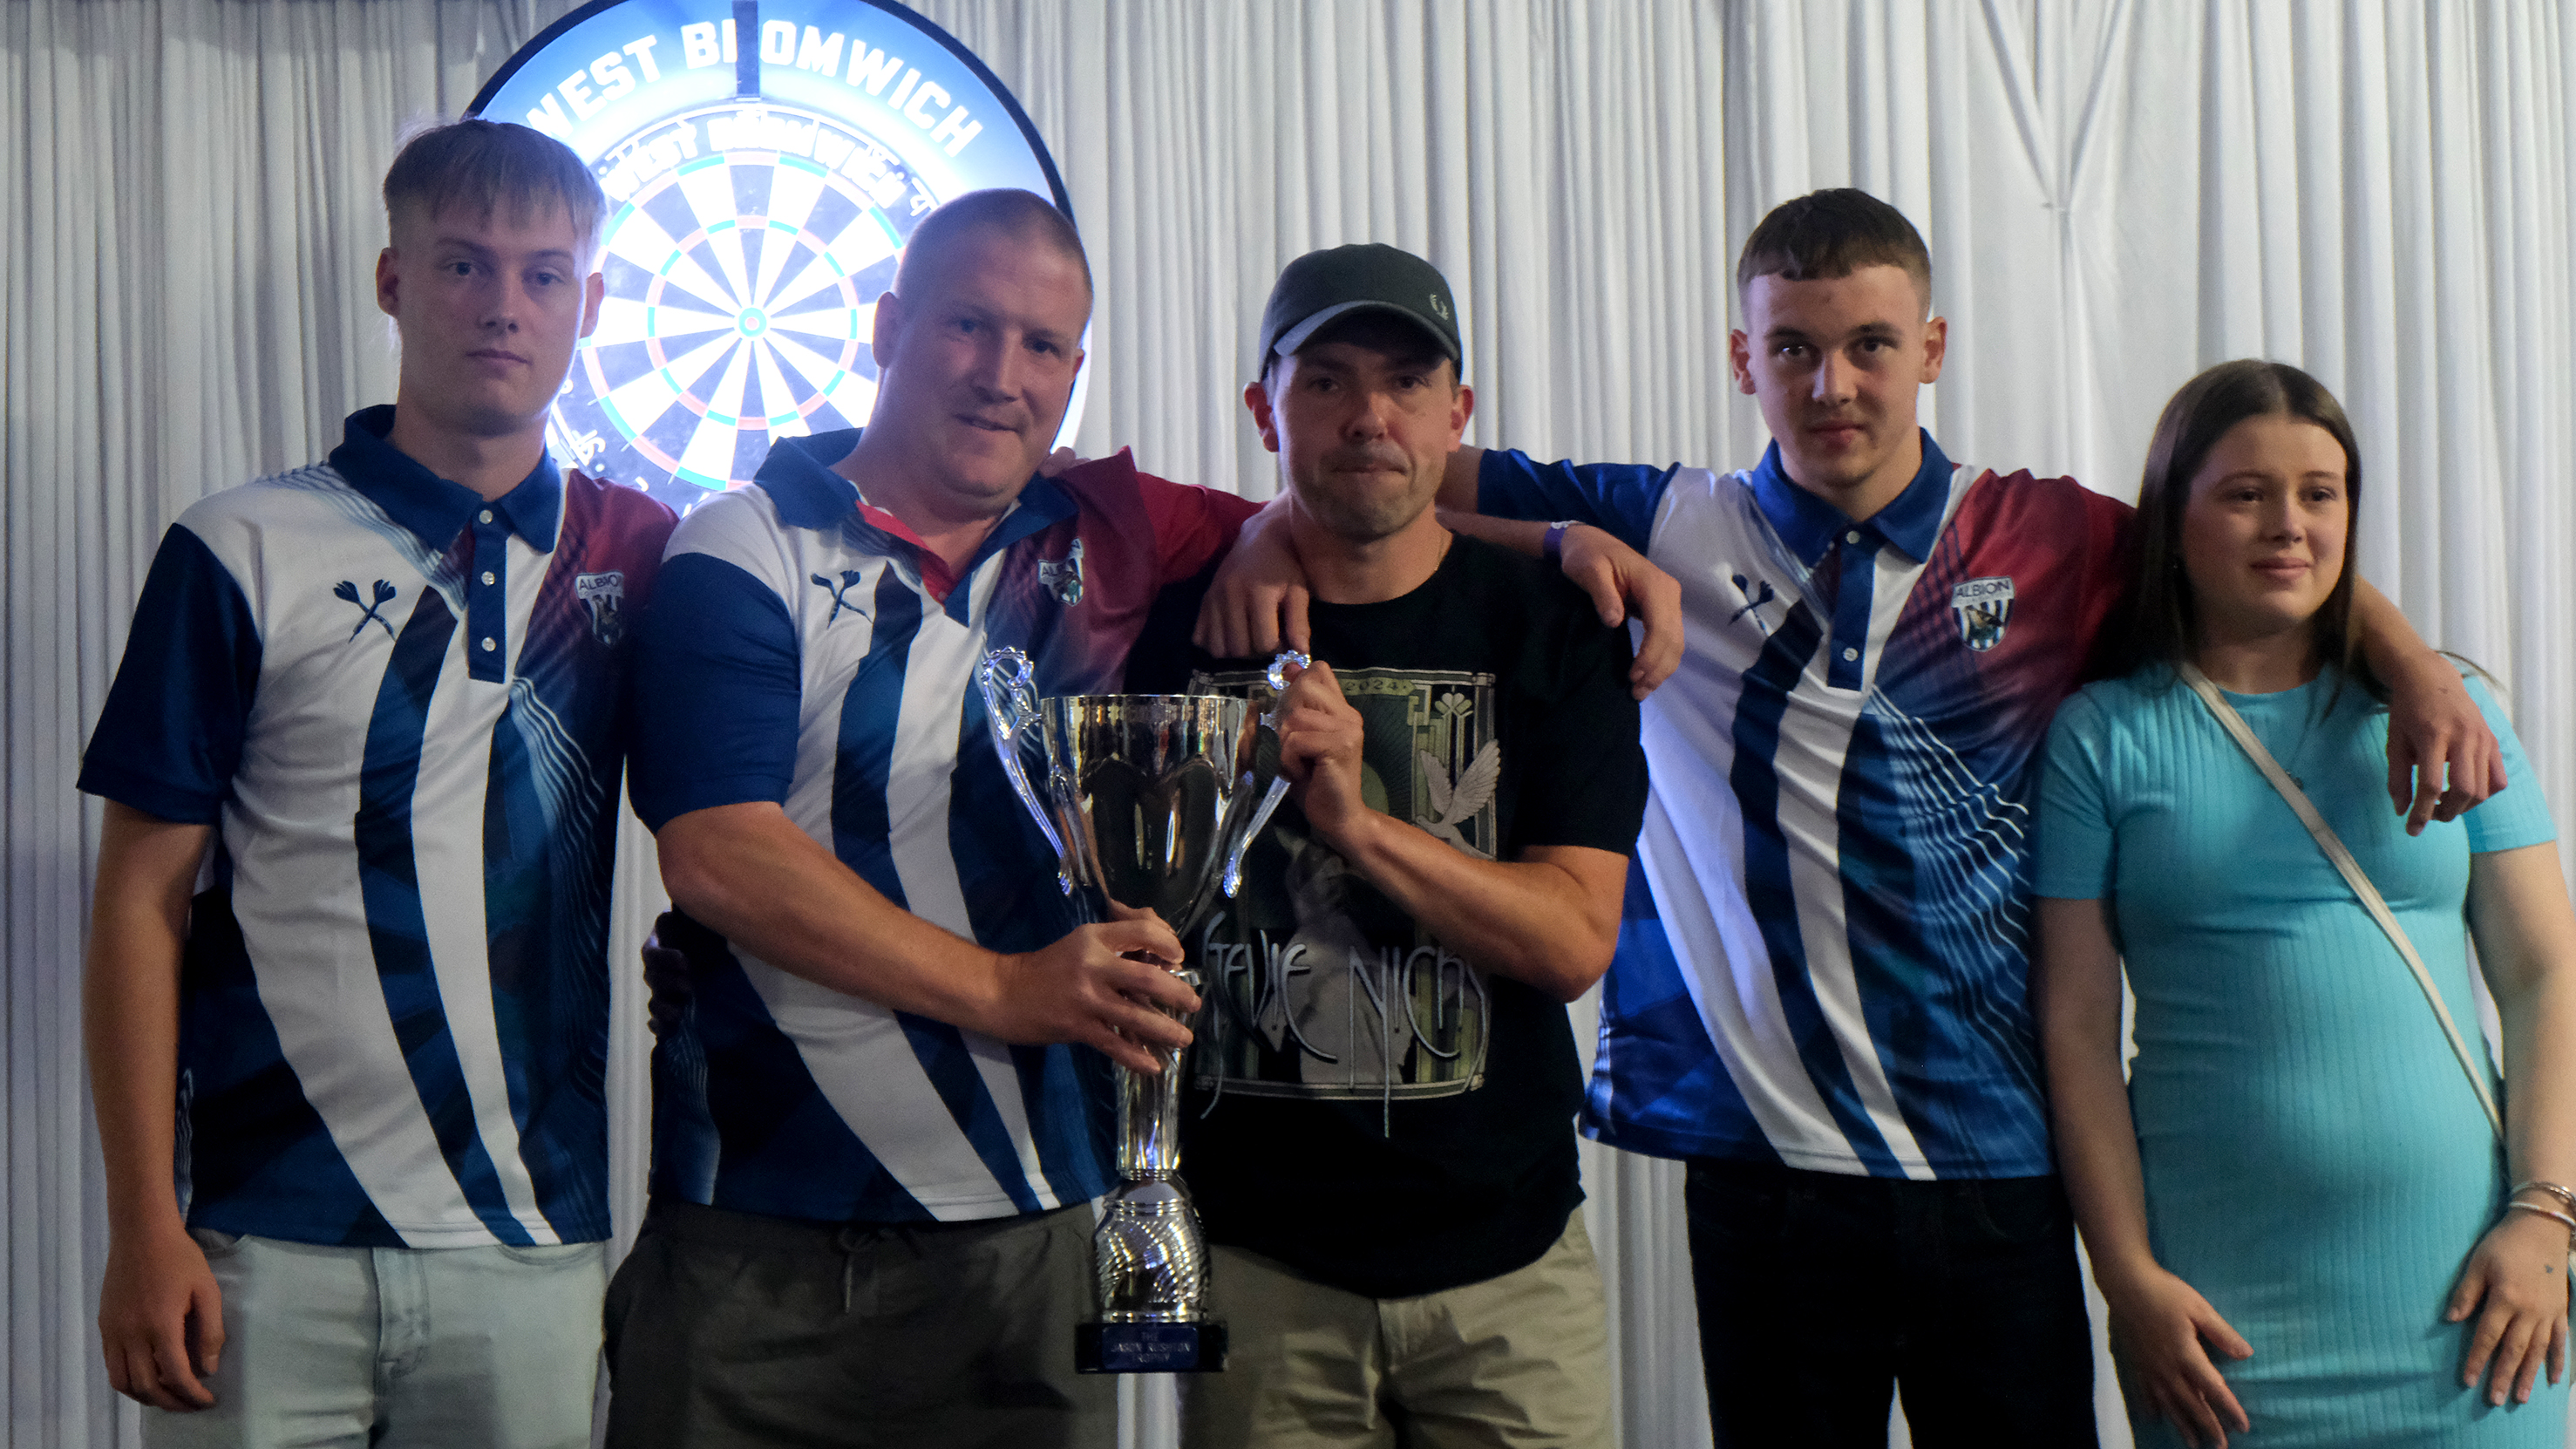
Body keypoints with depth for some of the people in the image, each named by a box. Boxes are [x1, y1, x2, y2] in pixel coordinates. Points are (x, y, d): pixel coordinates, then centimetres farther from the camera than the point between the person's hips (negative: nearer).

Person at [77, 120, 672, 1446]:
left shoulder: (639, 556, 7)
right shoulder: (243, 556, -1)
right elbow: (142, 905, -1)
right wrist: (143, 1223, -5)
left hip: (534, 1249, 2)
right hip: (271, 1247, -2)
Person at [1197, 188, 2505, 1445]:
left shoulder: (2050, 542, 5)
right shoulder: (1667, 533, 3)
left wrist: (2407, 661, -1)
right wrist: (1276, 529, -13)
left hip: (1998, 1164, 1)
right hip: (1762, 1156, 0)